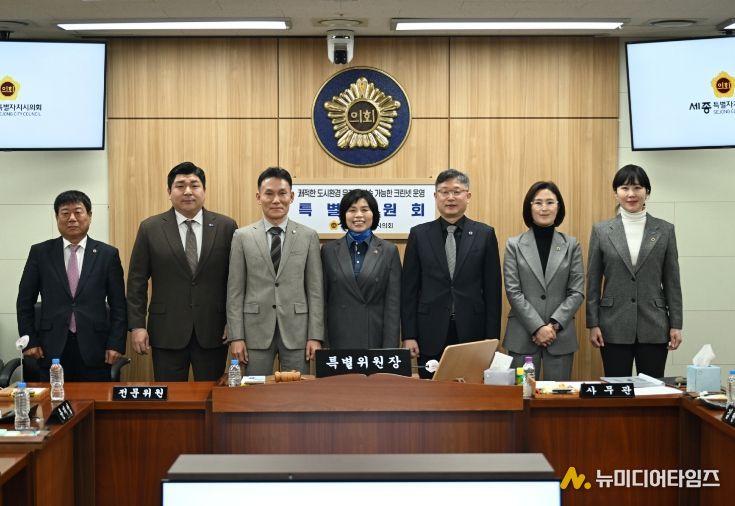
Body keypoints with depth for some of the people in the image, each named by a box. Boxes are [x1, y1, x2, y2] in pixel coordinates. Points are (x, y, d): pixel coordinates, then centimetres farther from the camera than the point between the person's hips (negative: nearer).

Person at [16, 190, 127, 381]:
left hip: (94, 350, 0)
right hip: (52, 350, 1)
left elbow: (118, 305, 5)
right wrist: (29, 341, 2)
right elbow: (25, 301, 10)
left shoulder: (107, 254, 5)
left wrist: (116, 344, -3)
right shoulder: (40, 252, 7)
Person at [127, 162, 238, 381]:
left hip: (213, 330, 0)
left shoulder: (226, 227, 2)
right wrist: (137, 325, -3)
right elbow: (137, 280, 3)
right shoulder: (150, 228, 2)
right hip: (167, 331, 0)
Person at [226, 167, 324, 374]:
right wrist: (236, 336, -4)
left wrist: (315, 336, -3)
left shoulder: (309, 236, 4)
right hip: (256, 331, 0)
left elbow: (315, 290, 2)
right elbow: (235, 291, 2)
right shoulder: (242, 236, 3)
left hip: (296, 331, 0)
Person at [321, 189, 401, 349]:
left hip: (376, 338, -1)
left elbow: (393, 304, -2)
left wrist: (390, 347, -9)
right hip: (339, 339, 1)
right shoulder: (329, 251, 5)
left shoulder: (389, 251, 2)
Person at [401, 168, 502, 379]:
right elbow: (409, 289, 4)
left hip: (472, 332, 0)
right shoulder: (419, 234, 5)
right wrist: (409, 336, -2)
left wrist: (492, 338, -1)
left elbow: (492, 290, 3)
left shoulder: (485, 234, 4)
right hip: (431, 336, 0)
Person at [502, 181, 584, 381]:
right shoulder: (514, 245, 3)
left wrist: (554, 324, -11)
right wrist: (537, 327, -13)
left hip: (560, 335, 1)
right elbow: (513, 291, -4)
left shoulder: (571, 245, 6)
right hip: (523, 335, -1)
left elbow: (577, 292, 2)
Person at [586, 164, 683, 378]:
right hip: (614, 327, 0)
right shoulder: (601, 230, 3)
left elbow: (672, 281, 5)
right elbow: (593, 282, 4)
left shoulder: (665, 230, 4)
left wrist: (676, 325, 1)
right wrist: (593, 324, -2)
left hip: (654, 327, 0)